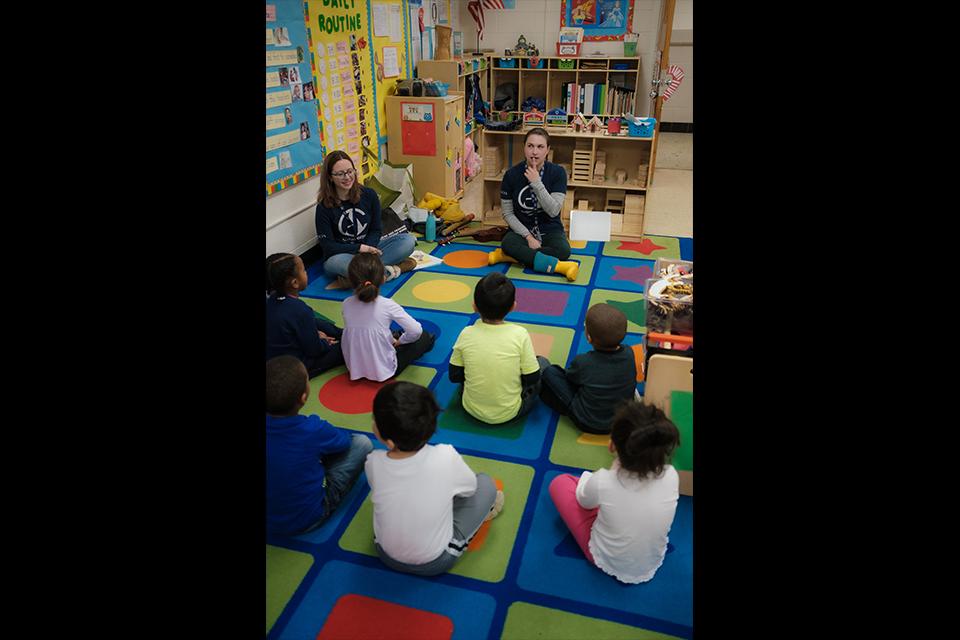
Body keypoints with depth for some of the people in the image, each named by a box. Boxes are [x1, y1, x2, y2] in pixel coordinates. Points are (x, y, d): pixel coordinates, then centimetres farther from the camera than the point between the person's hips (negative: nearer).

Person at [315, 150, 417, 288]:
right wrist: (360, 248, -21)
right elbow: (327, 245, -11)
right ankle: (389, 269, -25)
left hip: (368, 249, 4)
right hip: (341, 254, -3)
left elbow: (375, 230, 1)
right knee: (338, 262, -41)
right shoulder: (324, 207, -9)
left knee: (408, 240, -18)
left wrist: (369, 249, -20)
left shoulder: (369, 195, -1)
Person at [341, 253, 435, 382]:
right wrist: (400, 341, 1)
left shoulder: (346, 304, -10)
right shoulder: (387, 305, -20)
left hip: (355, 367, 5)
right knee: (425, 337, 13)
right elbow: (415, 330, -19)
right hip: (384, 369, -5)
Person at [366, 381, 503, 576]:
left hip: (386, 554, 2)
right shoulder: (445, 457, -31)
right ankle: (482, 510, 38)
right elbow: (470, 487, -8)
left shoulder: (373, 463, -25)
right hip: (435, 562, -2)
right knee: (485, 483, 10)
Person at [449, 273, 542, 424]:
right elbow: (532, 379, -11)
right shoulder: (520, 334, -20)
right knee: (542, 362, 16)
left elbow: (454, 376, -3)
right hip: (510, 413, -2)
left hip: (472, 410, 2)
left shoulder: (466, 334, -14)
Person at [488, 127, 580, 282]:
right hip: (522, 230, 0)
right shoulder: (511, 174, -7)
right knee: (508, 243, -34)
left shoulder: (557, 172, -9)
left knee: (563, 250, -33)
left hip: (550, 230, 0)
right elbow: (508, 213, -3)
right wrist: (528, 236, -15)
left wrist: (536, 183, -26)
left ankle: (508, 256, -23)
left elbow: (553, 211, -17)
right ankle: (559, 266, -33)